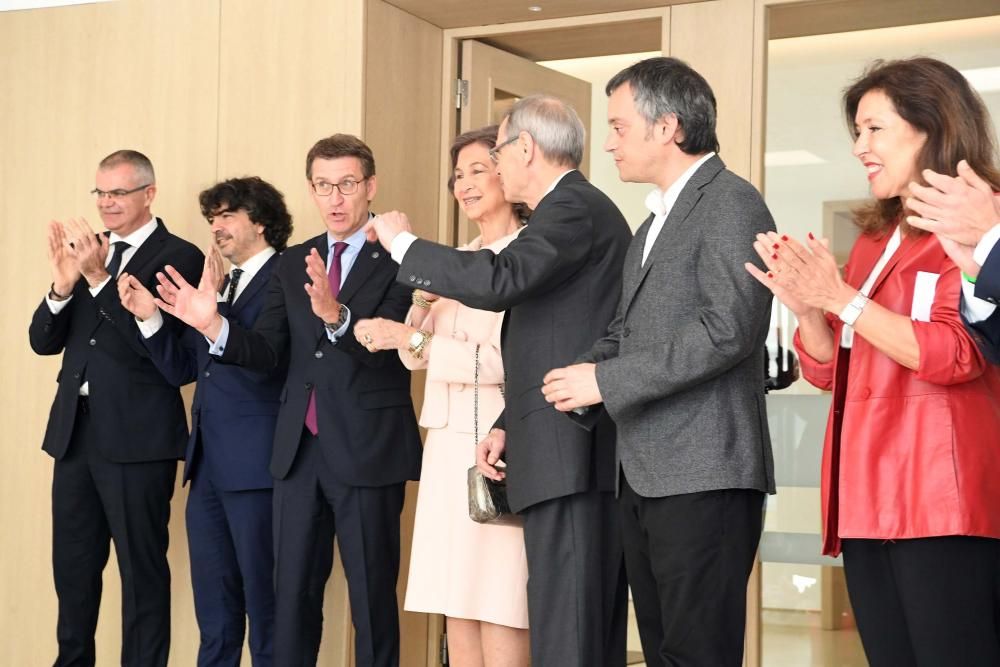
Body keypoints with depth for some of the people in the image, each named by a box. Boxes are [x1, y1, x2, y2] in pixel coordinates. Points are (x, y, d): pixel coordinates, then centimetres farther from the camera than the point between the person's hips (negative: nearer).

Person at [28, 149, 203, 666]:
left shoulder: (178, 256, -7)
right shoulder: (86, 250, 12)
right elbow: (44, 341, 7)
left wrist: (99, 277, -24)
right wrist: (63, 285, -12)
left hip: (136, 435, -6)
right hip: (75, 429, 7)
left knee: (142, 567, 2)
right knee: (72, 564, 15)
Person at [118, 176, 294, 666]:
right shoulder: (218, 282, 17)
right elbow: (180, 369, 15)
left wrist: (214, 307, -24)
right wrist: (149, 317, 1)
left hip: (255, 464, -8)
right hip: (208, 462, 8)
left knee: (265, 603, -1)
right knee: (213, 610, 14)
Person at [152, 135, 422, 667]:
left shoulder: (398, 262, -6)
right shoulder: (291, 265, 12)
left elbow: (387, 349, -17)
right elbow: (266, 353, 4)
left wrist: (336, 315, -35)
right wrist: (214, 325, -14)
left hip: (366, 453, -5)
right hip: (300, 449, 5)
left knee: (372, 597, 2)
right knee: (291, 596, 10)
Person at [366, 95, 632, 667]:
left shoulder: (575, 207, -9)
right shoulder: (578, 207, 22)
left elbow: (500, 281, -24)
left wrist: (404, 243, -10)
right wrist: (509, 425, 14)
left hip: (572, 452, -10)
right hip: (581, 456, 10)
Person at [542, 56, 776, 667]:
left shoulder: (730, 204, -9)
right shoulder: (659, 218, 22)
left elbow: (731, 326, -21)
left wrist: (606, 378, -18)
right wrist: (580, 374, 4)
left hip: (703, 476, -9)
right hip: (646, 474, 9)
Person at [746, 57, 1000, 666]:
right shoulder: (874, 237, 19)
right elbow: (829, 370, 19)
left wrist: (842, 298, -15)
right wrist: (805, 305, 0)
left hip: (941, 501, -8)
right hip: (867, 500, 8)